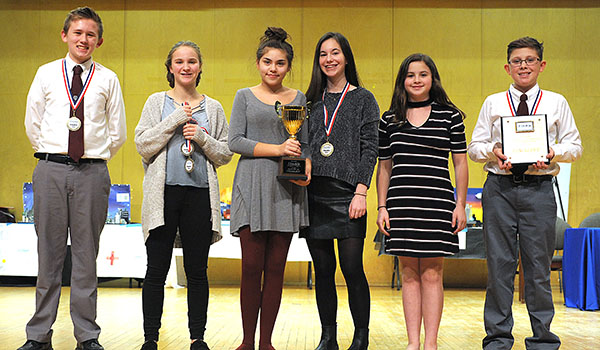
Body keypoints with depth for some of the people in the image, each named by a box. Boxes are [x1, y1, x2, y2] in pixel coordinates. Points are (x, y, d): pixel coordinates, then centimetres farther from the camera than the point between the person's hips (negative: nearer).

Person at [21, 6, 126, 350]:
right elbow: (32, 124, 13)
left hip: (92, 173, 0)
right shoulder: (47, 73, 10)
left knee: (86, 254, 3)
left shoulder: (108, 79, 8)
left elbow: (118, 132, 12)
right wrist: (51, 156, 11)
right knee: (49, 252, 3)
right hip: (50, 170, 1)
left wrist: (96, 158, 10)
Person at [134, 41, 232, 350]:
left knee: (197, 271, 4)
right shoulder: (157, 102, 9)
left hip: (200, 194, 1)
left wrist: (202, 138, -6)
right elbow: (143, 145, -1)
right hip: (164, 194, -1)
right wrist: (176, 120, -7)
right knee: (157, 270, 0)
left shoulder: (213, 108, 13)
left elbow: (225, 153, 12)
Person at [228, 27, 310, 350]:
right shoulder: (245, 96, 8)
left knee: (275, 267, 2)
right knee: (252, 266, -5)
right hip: (252, 184, -2)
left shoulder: (298, 98, 13)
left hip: (286, 188, 2)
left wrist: (306, 170, -9)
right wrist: (277, 149, -12)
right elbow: (234, 141, -1)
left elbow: (305, 144, 13)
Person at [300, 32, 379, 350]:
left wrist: (361, 193, -10)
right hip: (314, 193, 4)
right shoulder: (312, 100, 16)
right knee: (323, 269, 7)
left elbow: (369, 148, -1)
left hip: (347, 192, -3)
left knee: (352, 267, -5)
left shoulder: (363, 99, 6)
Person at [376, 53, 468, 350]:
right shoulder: (390, 120, 10)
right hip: (401, 203, 2)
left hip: (437, 203, -2)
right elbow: (384, 167, 12)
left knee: (432, 273, -2)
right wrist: (382, 206, 6)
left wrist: (461, 204, -1)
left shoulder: (450, 115, 6)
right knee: (409, 273, 5)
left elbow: (460, 162, 5)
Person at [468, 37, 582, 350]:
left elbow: (574, 145, 10)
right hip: (500, 187, 0)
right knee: (499, 262, 2)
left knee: (538, 264, 2)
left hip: (539, 187, 0)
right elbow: (474, 146, 11)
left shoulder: (556, 103, 12)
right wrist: (491, 152, -10)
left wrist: (554, 153, -10)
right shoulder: (493, 103, 12)